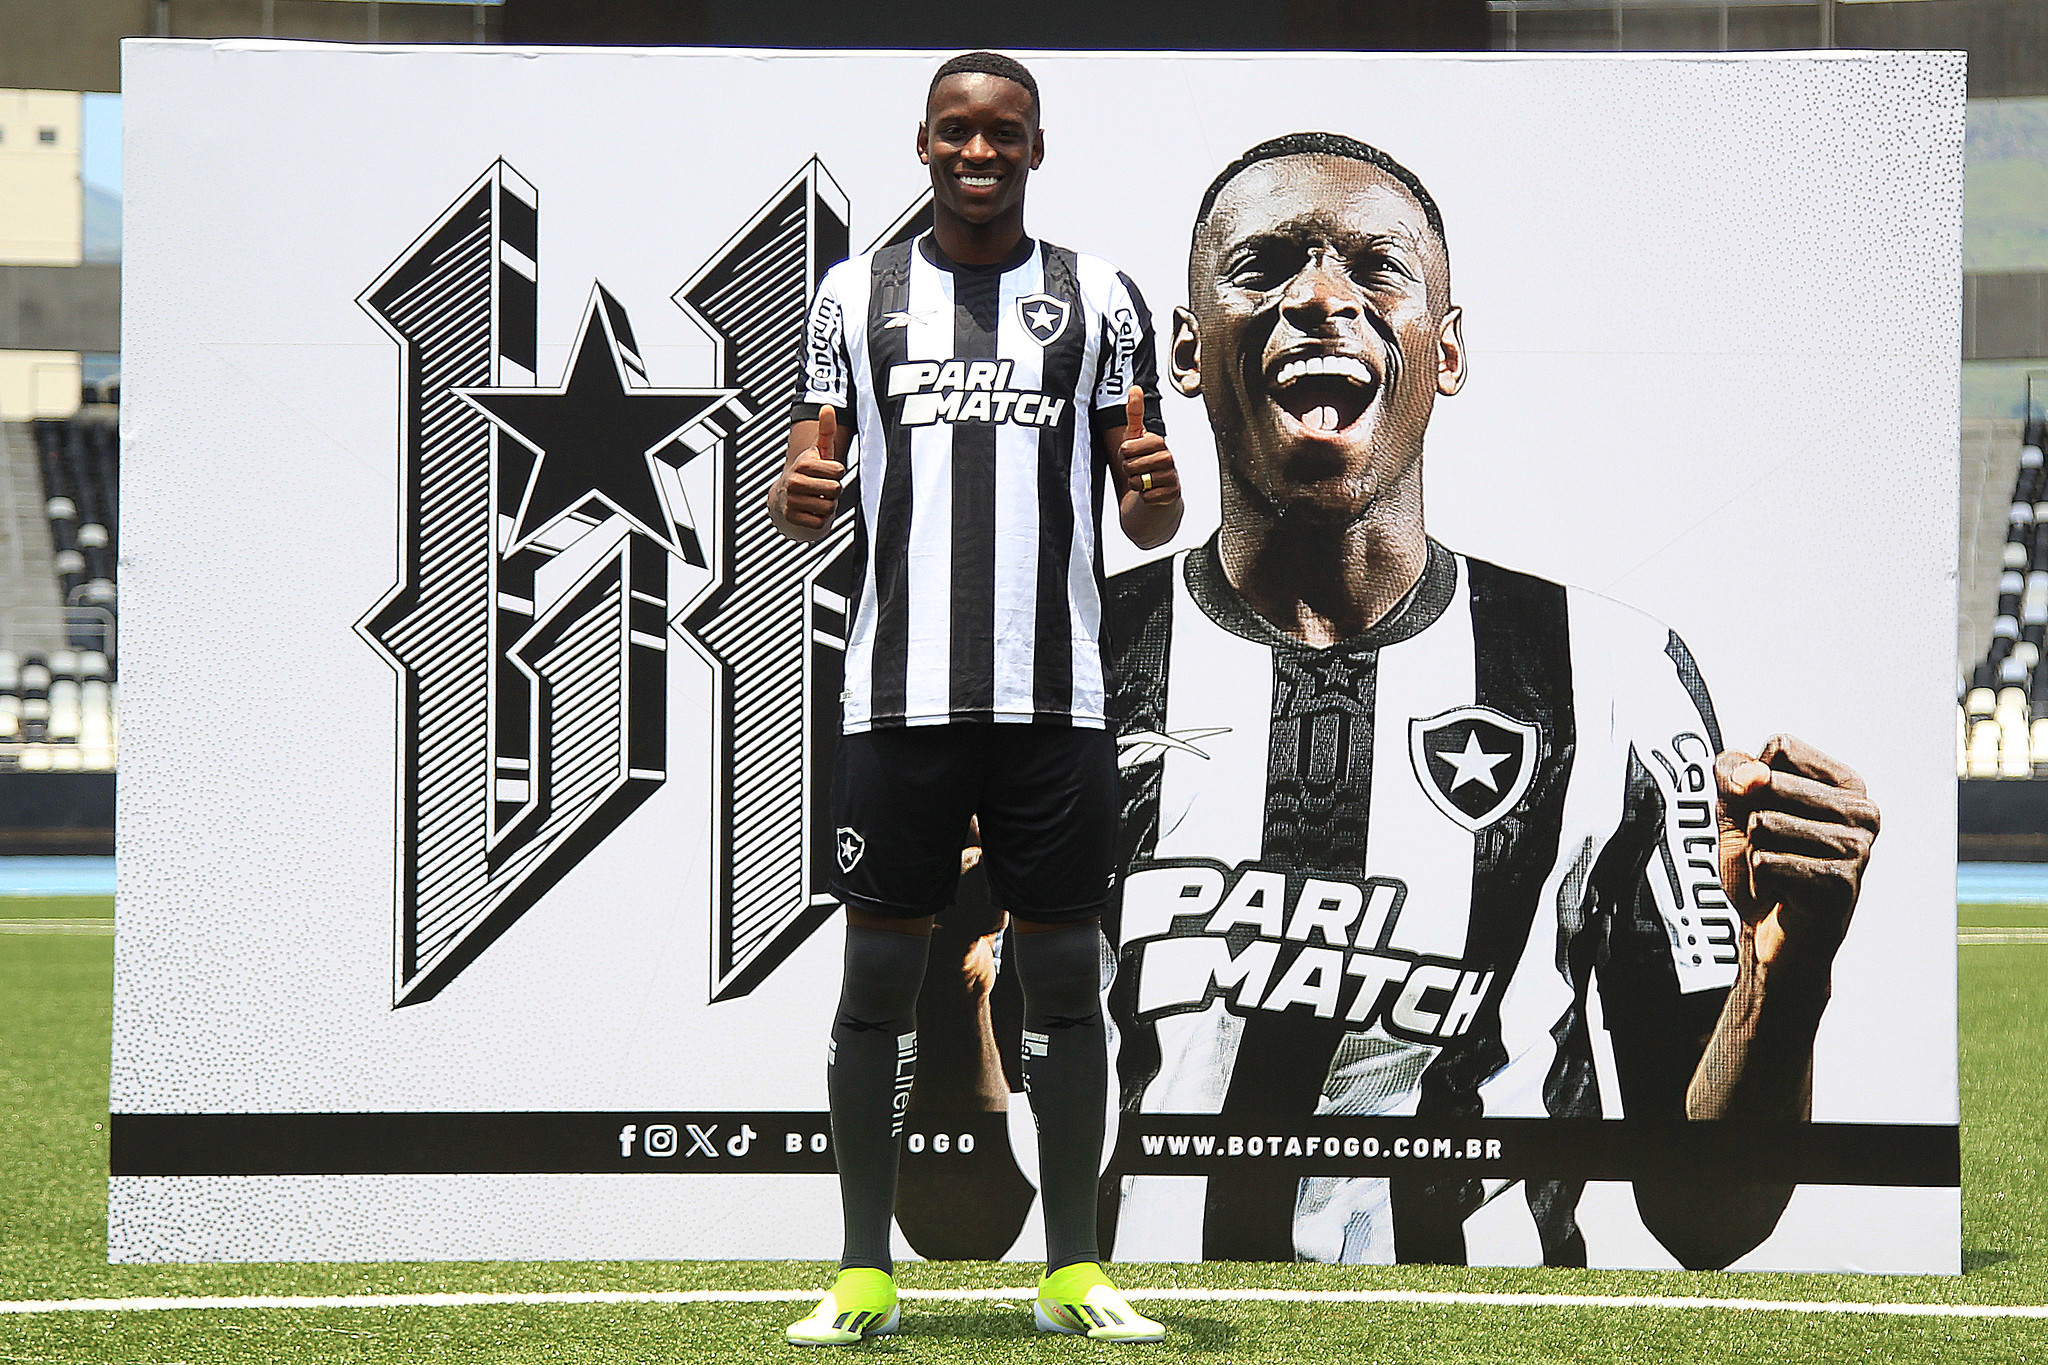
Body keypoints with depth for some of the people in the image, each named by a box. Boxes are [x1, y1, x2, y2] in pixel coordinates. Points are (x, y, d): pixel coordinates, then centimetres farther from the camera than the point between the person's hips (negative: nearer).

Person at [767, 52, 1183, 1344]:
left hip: (1056, 694, 0)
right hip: (903, 692, 0)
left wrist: (1159, 494, -14)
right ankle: (865, 1274, 8)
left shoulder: (1100, 297, 9)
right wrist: (793, 497, -11)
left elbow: (1146, 525, 9)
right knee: (880, 970, 0)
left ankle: (1076, 1272, 11)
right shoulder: (858, 294, 10)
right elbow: (814, 489, 12)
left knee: (1064, 972, 3)